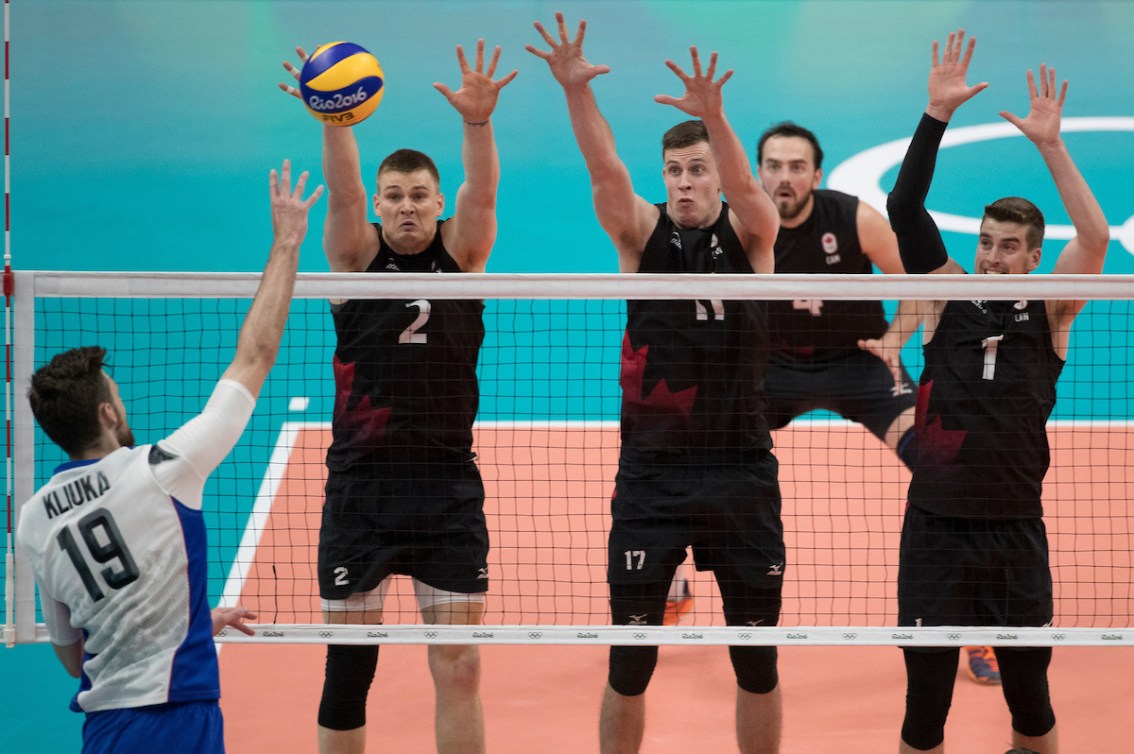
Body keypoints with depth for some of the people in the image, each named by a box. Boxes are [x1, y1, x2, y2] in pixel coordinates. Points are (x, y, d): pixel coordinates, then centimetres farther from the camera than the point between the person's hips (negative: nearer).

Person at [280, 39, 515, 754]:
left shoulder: (461, 254, 3)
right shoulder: (359, 257, 1)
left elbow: (482, 192, -15)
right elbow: (343, 194, -17)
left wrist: (479, 123, -34)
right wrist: (334, 122, -36)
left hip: (450, 488, 1)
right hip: (360, 486, 0)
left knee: (459, 671, 1)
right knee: (348, 669, 4)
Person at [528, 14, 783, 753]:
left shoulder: (749, 233, -1)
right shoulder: (643, 233, 2)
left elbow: (745, 186, -22)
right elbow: (606, 169, -16)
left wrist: (715, 116, -42)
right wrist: (576, 90, -34)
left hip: (742, 473, 0)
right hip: (651, 475, 0)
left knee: (758, 661, 7)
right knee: (629, 661, 0)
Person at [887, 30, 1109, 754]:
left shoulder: (1048, 313, 3)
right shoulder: (950, 297, 5)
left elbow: (1095, 238, -12)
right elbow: (904, 211, -4)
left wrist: (1050, 142, -18)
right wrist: (937, 115, -12)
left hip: (1016, 532, 0)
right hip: (936, 526, 0)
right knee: (926, 690, 1)